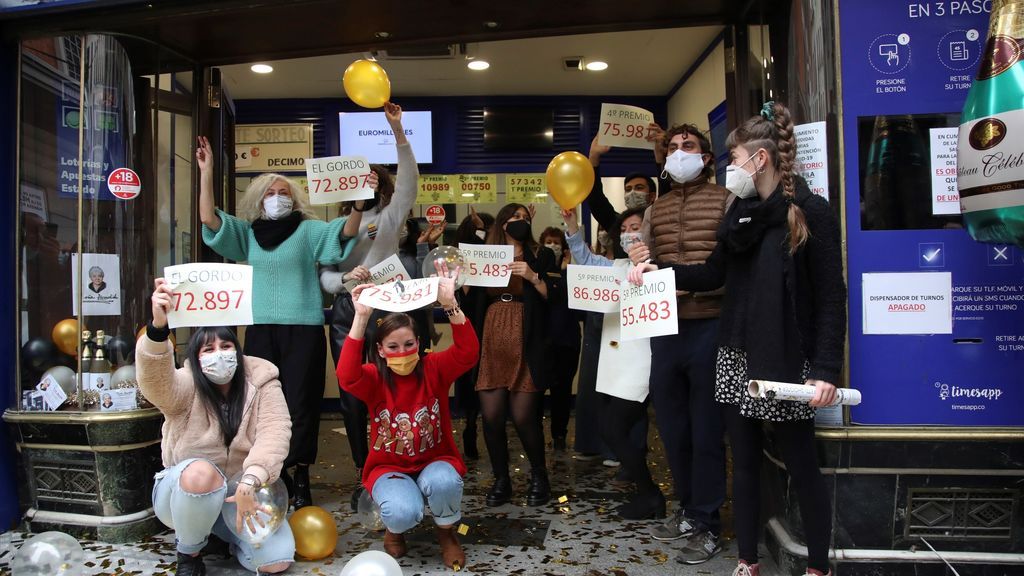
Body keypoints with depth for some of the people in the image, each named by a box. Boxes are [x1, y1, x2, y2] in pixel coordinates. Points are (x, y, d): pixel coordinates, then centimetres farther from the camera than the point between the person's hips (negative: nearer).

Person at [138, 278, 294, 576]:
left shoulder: (261, 384, -7)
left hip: (243, 494, 2)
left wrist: (249, 482, -40)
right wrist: (158, 327, -55)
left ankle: (226, 534, 14)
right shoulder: (186, 385, -11)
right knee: (201, 473, -37)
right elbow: (155, 381, -35)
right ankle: (188, 552, -7)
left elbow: (274, 432, -22)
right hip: (183, 491, -1)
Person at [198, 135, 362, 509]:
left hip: (303, 328, -3)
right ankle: (277, 476, 19)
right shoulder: (247, 233, 11)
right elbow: (209, 219, 1)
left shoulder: (309, 231, 4)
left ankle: (301, 477, 11)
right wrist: (206, 172, -5)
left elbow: (345, 231, -10)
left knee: (301, 404, 0)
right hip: (261, 329, 3)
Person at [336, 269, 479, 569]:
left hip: (435, 461, 1)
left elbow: (468, 354, -26)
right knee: (404, 512, -32)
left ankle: (446, 533, 0)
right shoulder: (374, 378, -10)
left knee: (443, 482, -35)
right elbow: (347, 377, -33)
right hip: (389, 467, -1)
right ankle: (394, 529, 10)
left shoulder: (434, 369, -8)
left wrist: (450, 304, -38)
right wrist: (361, 317, -39)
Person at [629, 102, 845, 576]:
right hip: (737, 357, 6)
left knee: (801, 466, 5)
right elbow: (714, 274, 15)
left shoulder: (811, 211, -11)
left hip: (787, 360, -6)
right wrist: (659, 270, 3)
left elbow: (831, 298, -12)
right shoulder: (741, 211, 8)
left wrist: (826, 370, -17)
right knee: (744, 461, 13)